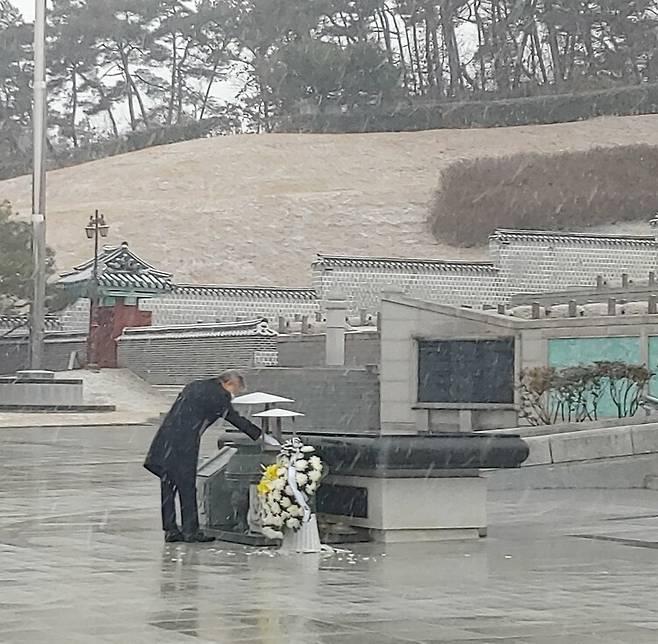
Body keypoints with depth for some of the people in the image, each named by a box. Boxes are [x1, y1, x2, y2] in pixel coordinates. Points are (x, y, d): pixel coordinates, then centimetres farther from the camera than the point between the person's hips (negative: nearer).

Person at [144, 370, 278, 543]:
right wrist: (261, 436, 9)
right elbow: (236, 420, 1)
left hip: (165, 438, 8)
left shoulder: (195, 386, 21)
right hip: (183, 445, -8)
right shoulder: (218, 395, -3)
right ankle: (190, 531, 7)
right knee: (187, 488, 1)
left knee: (168, 487, 9)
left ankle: (170, 530, 13)